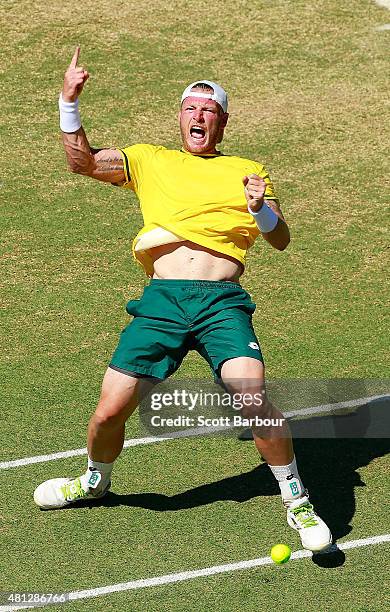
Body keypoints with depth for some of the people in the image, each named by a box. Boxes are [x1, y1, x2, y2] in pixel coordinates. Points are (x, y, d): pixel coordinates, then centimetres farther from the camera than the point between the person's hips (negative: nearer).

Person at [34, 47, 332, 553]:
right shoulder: (150, 161, 20)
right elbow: (82, 161, 9)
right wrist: (69, 102, -1)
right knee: (110, 410, -3)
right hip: (161, 300, 1)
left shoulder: (247, 171, 17)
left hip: (223, 302, -1)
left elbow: (281, 241, 11)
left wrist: (262, 209, -9)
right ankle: (95, 480, 31)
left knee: (252, 399, -22)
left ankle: (297, 503, -1)